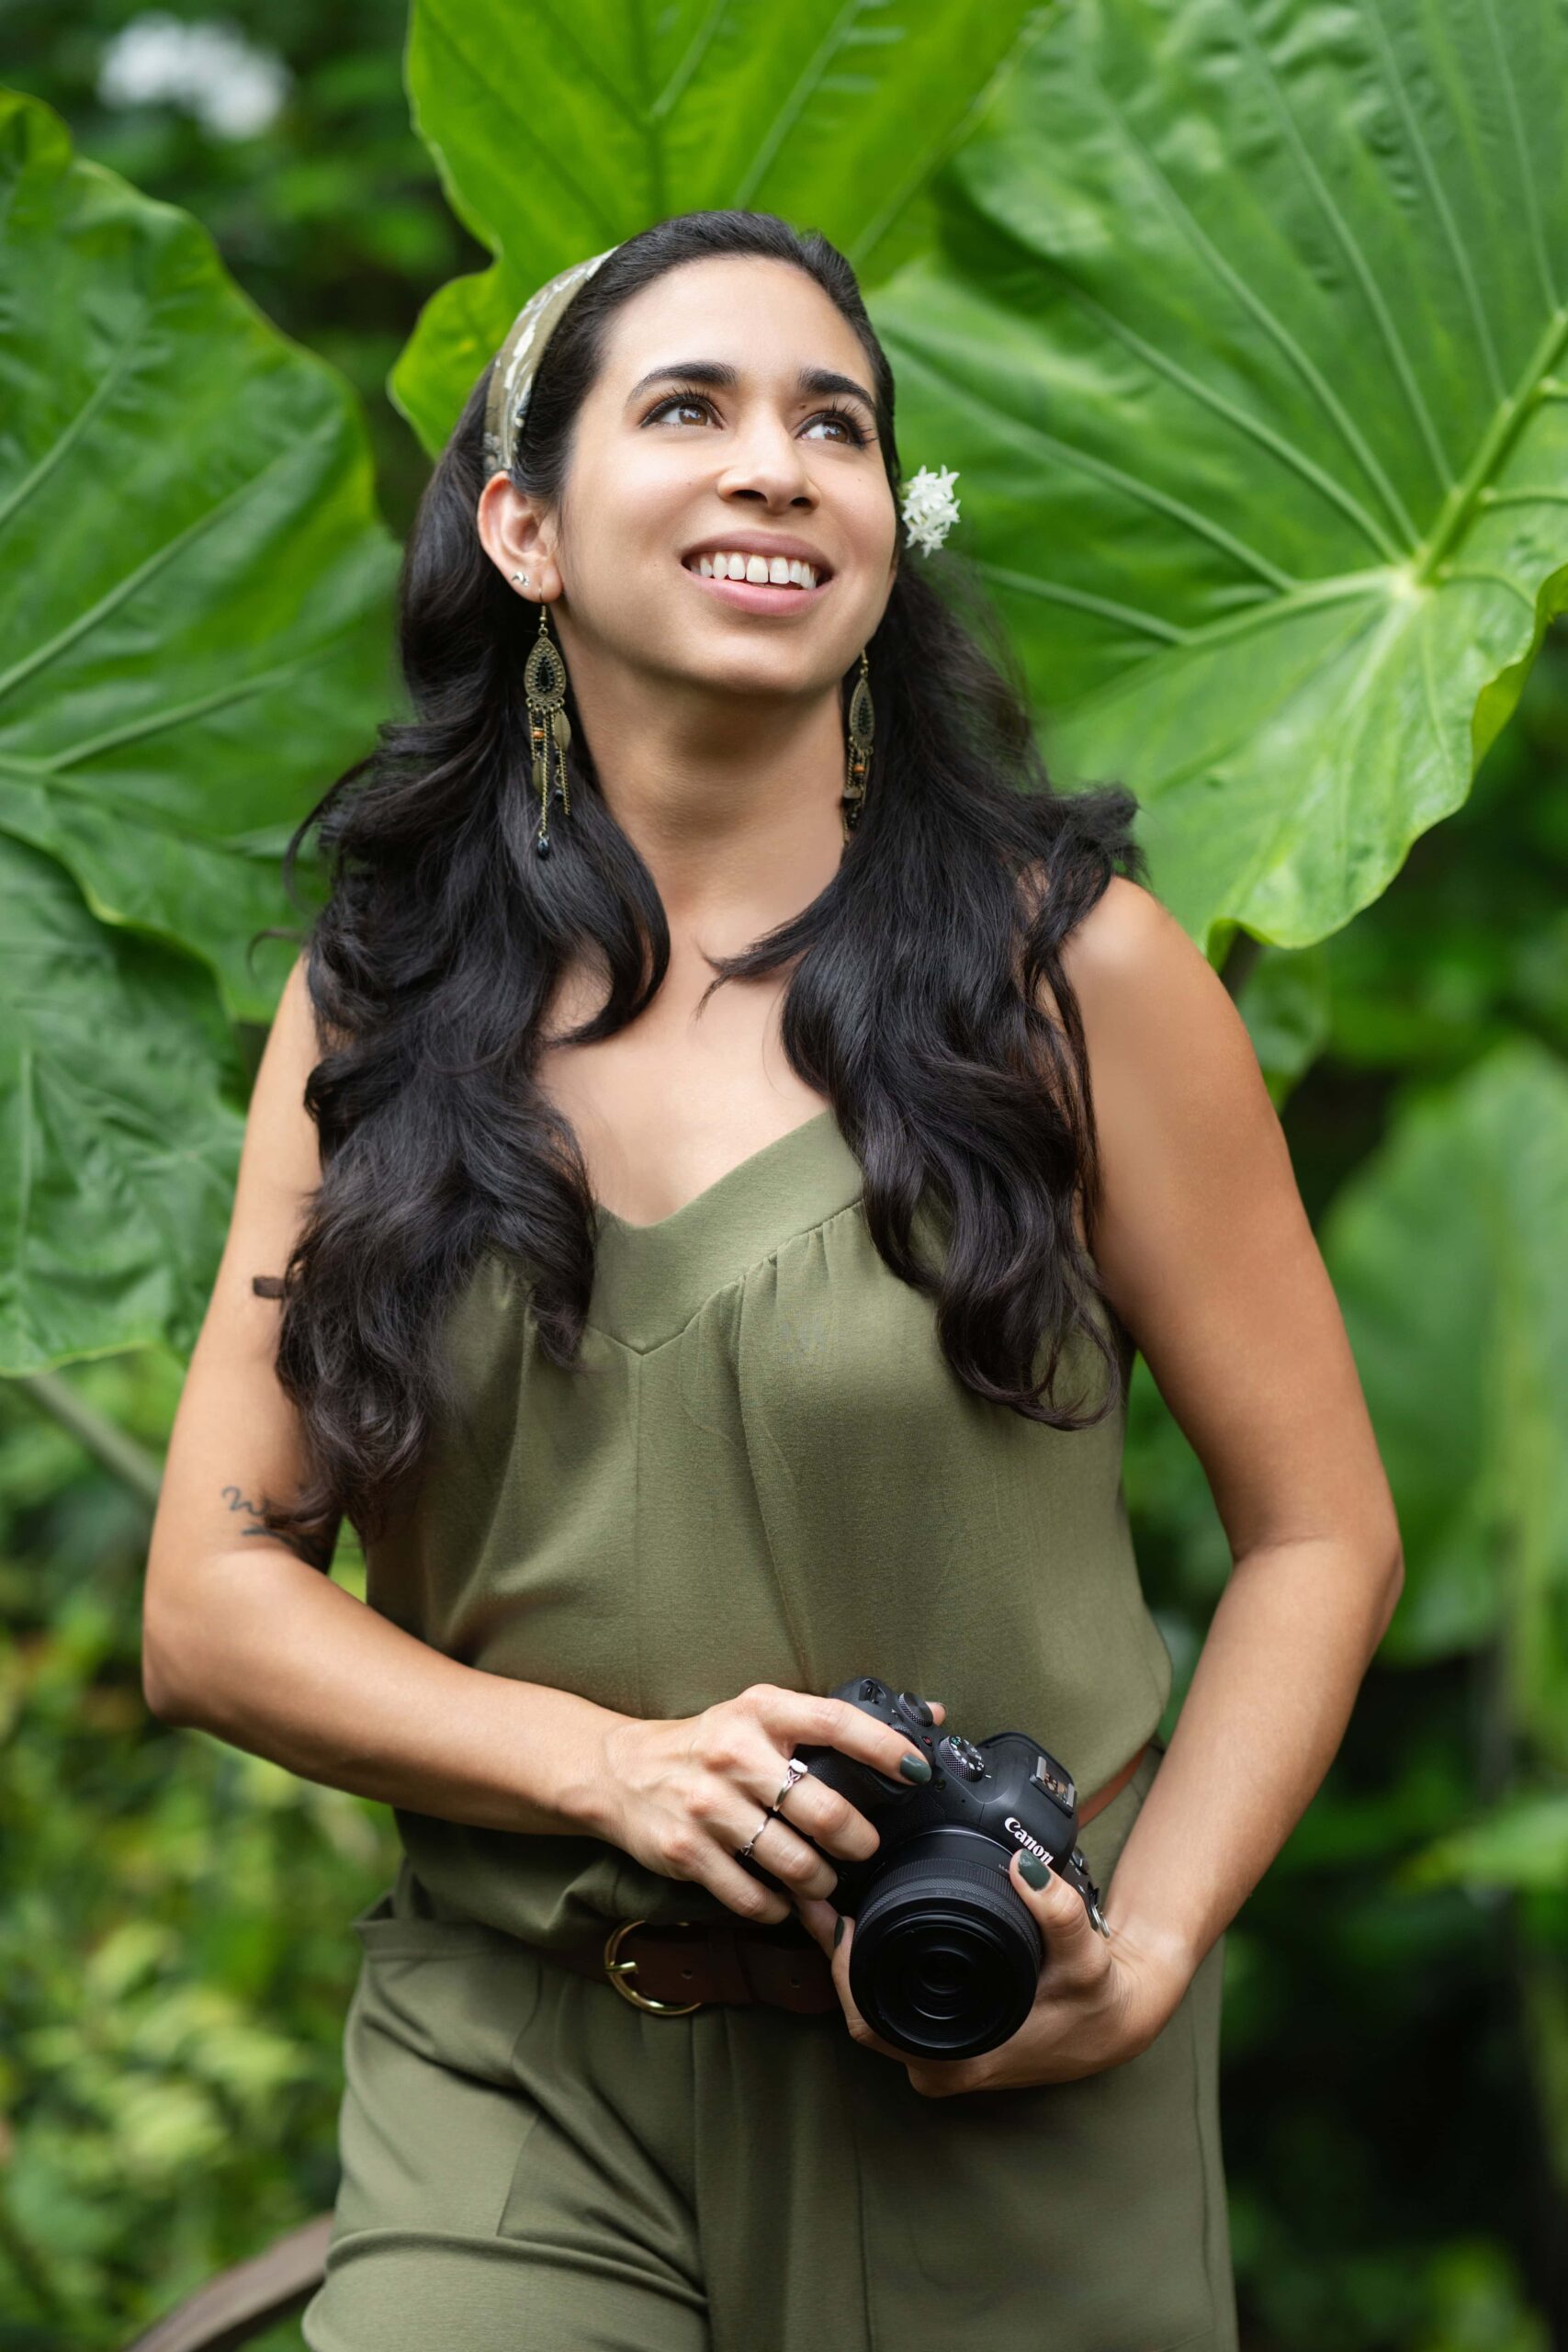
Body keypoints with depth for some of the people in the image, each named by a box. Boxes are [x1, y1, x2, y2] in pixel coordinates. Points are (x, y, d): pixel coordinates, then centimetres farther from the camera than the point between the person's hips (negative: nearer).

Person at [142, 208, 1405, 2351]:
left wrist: (1144, 1958, -13)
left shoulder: (1077, 966, -3)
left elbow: (1321, 1529, 0)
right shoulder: (374, 1009, 3)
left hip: (990, 2114, -1)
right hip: (507, 2075, 1)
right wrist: (617, 1769, -15)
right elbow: (211, 1602, 1)